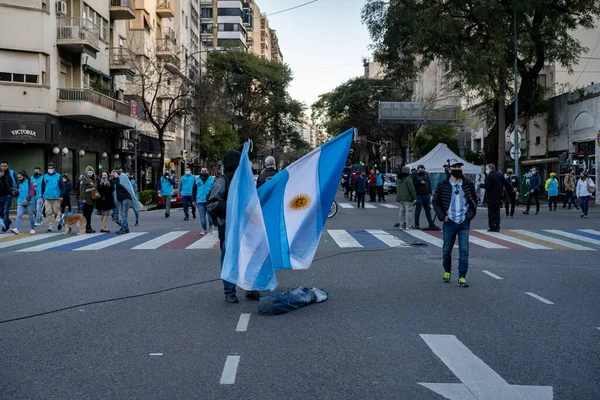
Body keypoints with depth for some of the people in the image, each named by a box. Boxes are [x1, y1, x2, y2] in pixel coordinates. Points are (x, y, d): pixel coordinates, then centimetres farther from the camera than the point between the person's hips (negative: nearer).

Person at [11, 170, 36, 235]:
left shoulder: (29, 183, -5)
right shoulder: (18, 184, 9)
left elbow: (31, 192, -14)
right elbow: (17, 194, 15)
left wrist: (27, 199, -26)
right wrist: (16, 192, -9)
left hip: (29, 202, -4)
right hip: (20, 203, 4)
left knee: (30, 216, 8)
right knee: (19, 215, -11)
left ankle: (32, 229, 21)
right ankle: (16, 229, -21)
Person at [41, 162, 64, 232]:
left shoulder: (58, 176, 1)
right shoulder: (45, 176, 8)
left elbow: (62, 187, -1)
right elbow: (42, 187, 14)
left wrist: (61, 196, -7)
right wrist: (43, 195, 11)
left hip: (56, 198, -2)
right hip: (47, 198, 2)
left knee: (56, 212, 4)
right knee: (48, 213, -2)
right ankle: (49, 227, 1)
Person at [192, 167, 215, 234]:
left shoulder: (212, 179, 3)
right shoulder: (197, 180, 10)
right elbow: (194, 190, 12)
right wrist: (194, 200, 8)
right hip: (200, 201, 2)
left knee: (210, 215, 0)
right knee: (202, 216, 3)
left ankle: (210, 227, 23)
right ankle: (204, 229, 12)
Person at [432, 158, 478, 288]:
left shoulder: (468, 184, 3)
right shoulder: (442, 184, -2)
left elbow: (474, 199, 14)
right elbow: (435, 201, 3)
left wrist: (471, 214, 1)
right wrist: (442, 216, -6)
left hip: (464, 222, 1)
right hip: (449, 222, -1)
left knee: (464, 250, -5)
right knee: (446, 249, 9)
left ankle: (462, 277, 1)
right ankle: (447, 272, 33)